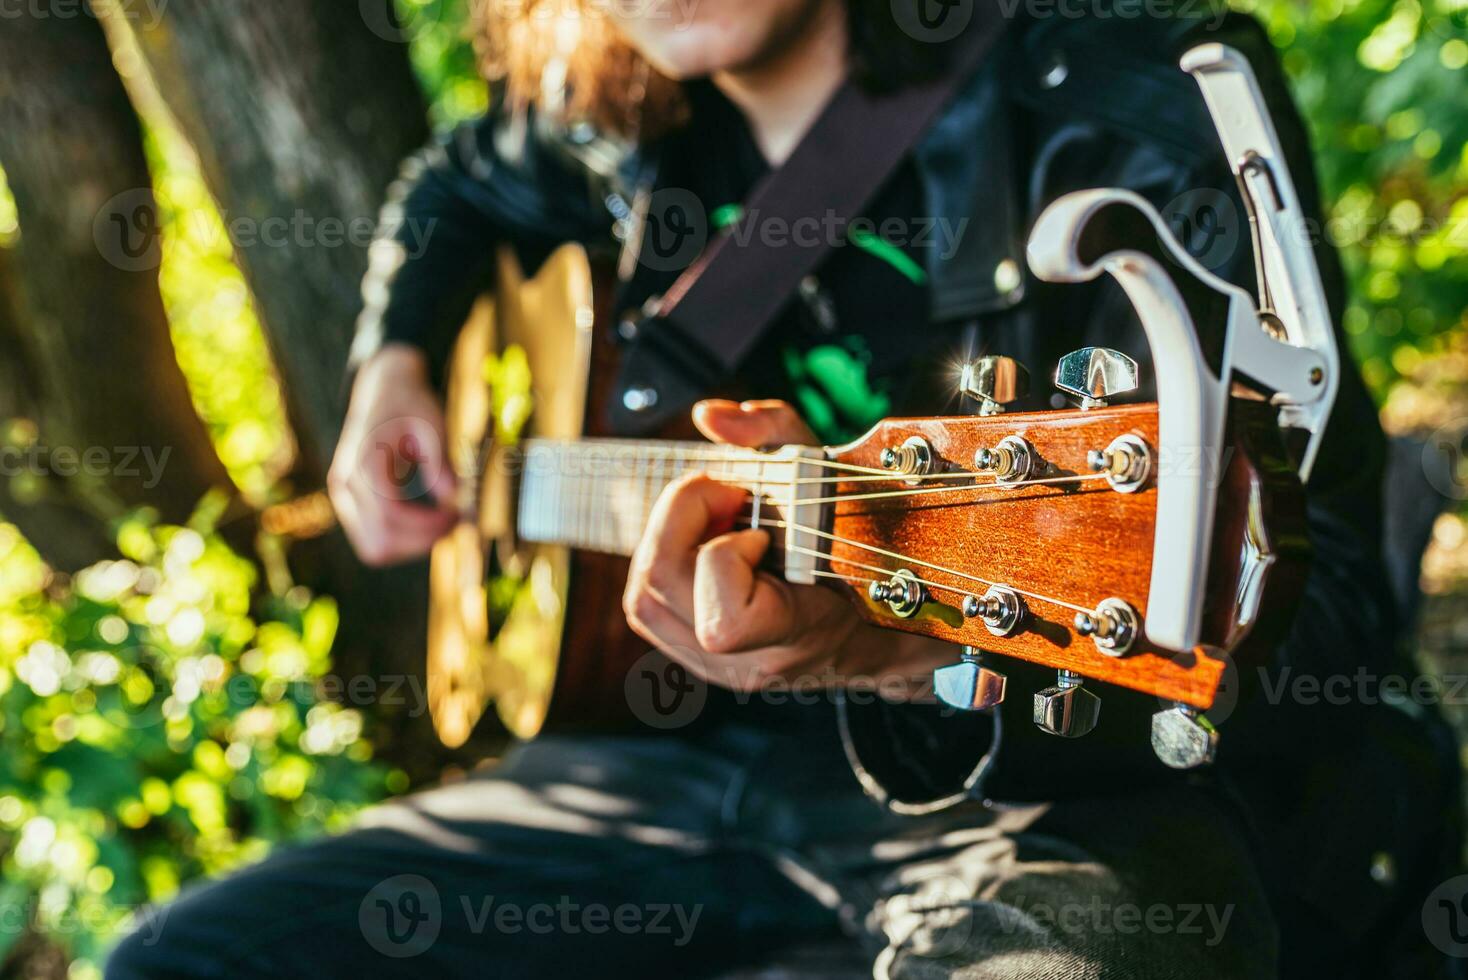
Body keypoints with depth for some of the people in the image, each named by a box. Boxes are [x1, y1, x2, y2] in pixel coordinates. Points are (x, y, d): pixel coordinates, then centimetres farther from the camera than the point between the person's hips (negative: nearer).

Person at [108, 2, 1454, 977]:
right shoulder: (617, 116, 8)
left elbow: (1319, 604, -20)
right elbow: (460, 186, 34)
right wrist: (395, 360, 14)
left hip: (1081, 777, -5)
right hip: (703, 752, 6)